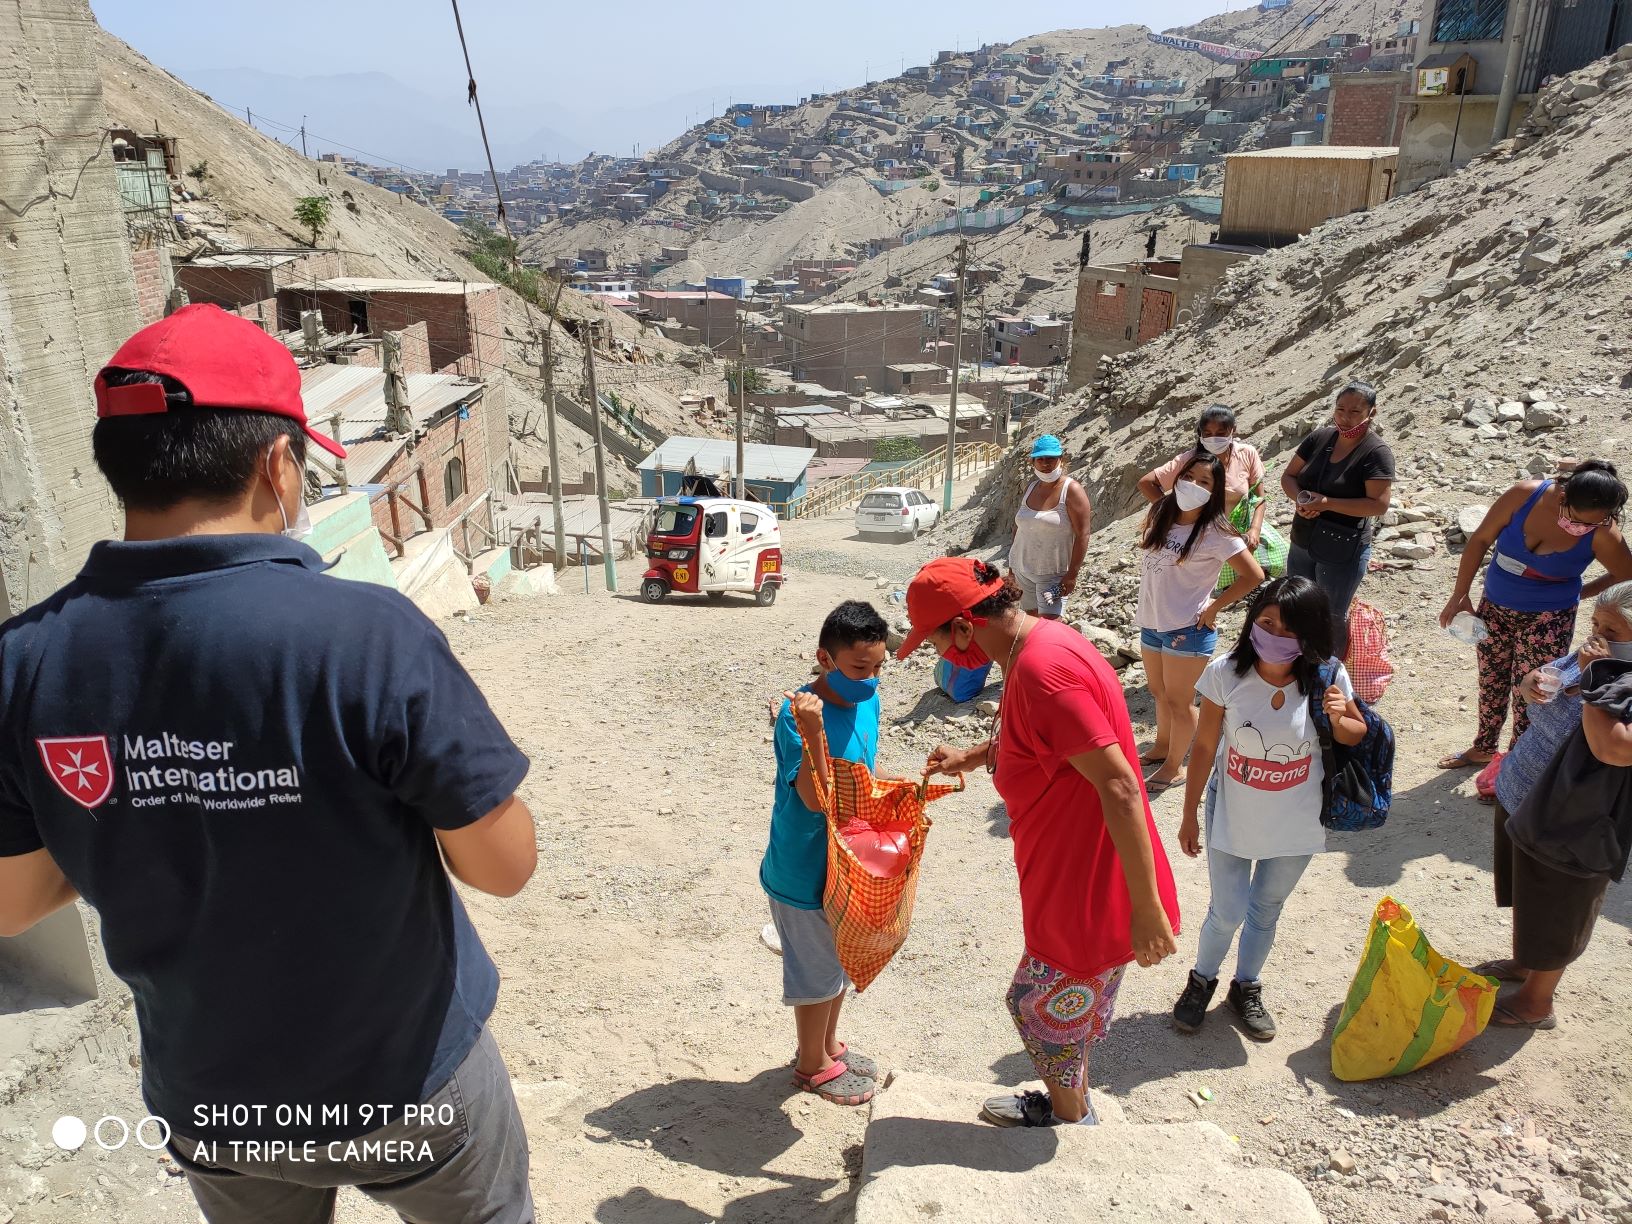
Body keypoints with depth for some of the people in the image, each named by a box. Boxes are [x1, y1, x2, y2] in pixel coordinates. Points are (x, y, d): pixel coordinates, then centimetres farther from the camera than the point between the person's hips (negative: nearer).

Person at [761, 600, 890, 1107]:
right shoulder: (799, 714, -26)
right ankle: (813, 1065, 34)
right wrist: (812, 734, -43)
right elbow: (815, 798, -32)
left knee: (842, 962, 24)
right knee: (816, 971, 11)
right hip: (805, 870, -7)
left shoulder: (867, 701, -2)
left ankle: (829, 1045, 46)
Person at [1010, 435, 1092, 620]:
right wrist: (1013, 565, 17)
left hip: (1053, 572, -6)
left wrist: (1072, 574, -18)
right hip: (1023, 568, 6)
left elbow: (1082, 535, -14)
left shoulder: (1072, 490, -11)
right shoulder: (1031, 488, 8)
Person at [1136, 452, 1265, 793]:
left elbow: (1254, 575, -13)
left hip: (1188, 628, -7)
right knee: (1159, 692, 23)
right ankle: (1161, 747, 43)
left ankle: (1173, 766, 23)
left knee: (1179, 700, 6)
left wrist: (1213, 608, -10)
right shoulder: (1160, 514, 1)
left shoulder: (1215, 532, -16)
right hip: (1150, 623, 7)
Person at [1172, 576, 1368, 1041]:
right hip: (1232, 816, -1)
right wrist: (1189, 815, -4)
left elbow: (1357, 733, 1)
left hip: (1296, 823, 2)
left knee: (1266, 910, 19)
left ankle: (1246, 988, 45)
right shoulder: (1225, 673, -21)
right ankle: (1202, 980, 37)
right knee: (1227, 912, 5)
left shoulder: (1327, 677, -17)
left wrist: (1339, 719, -24)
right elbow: (1204, 747, -11)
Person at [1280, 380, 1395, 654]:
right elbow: (1288, 476, 6)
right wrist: (1300, 497, -15)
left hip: (1343, 552, -6)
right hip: (1302, 543, 6)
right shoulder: (1320, 437, 0)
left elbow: (1379, 504, -22)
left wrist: (1326, 503, -26)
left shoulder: (1376, 452, -15)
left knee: (1332, 618, 8)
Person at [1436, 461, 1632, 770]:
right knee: (1490, 682, 19)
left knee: (1528, 695, 3)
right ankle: (1484, 747, 41)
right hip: (1494, 608, 3)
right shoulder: (1524, 495, -20)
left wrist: (1576, 593, 0)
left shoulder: (1603, 534, -22)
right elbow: (1480, 539, -9)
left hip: (1548, 619, -3)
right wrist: (1460, 595, -7)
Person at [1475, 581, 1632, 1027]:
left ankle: (1535, 1001, 37)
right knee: (1525, 895, 29)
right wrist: (1532, 684, -15)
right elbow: (1536, 682, 9)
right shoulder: (1588, 656, -5)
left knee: (1553, 915, 15)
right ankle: (1522, 963, 54)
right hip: (1519, 798, 8)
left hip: (1566, 827, -8)